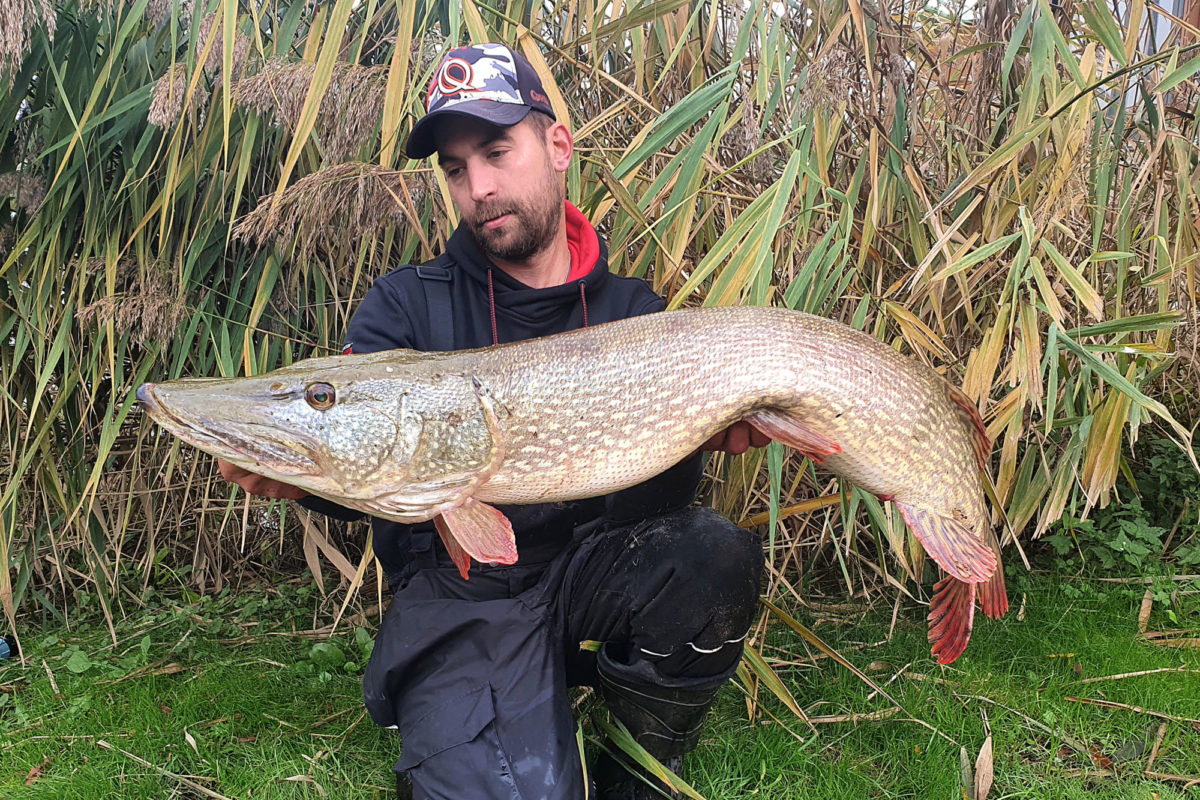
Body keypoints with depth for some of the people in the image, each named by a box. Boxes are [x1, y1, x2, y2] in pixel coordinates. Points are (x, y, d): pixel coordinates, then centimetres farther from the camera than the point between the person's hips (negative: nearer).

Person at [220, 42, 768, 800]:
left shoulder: (634, 309, 5)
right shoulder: (406, 304, 2)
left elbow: (653, 497, -3)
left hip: (594, 572, 2)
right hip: (457, 592, -2)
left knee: (714, 556, -28)